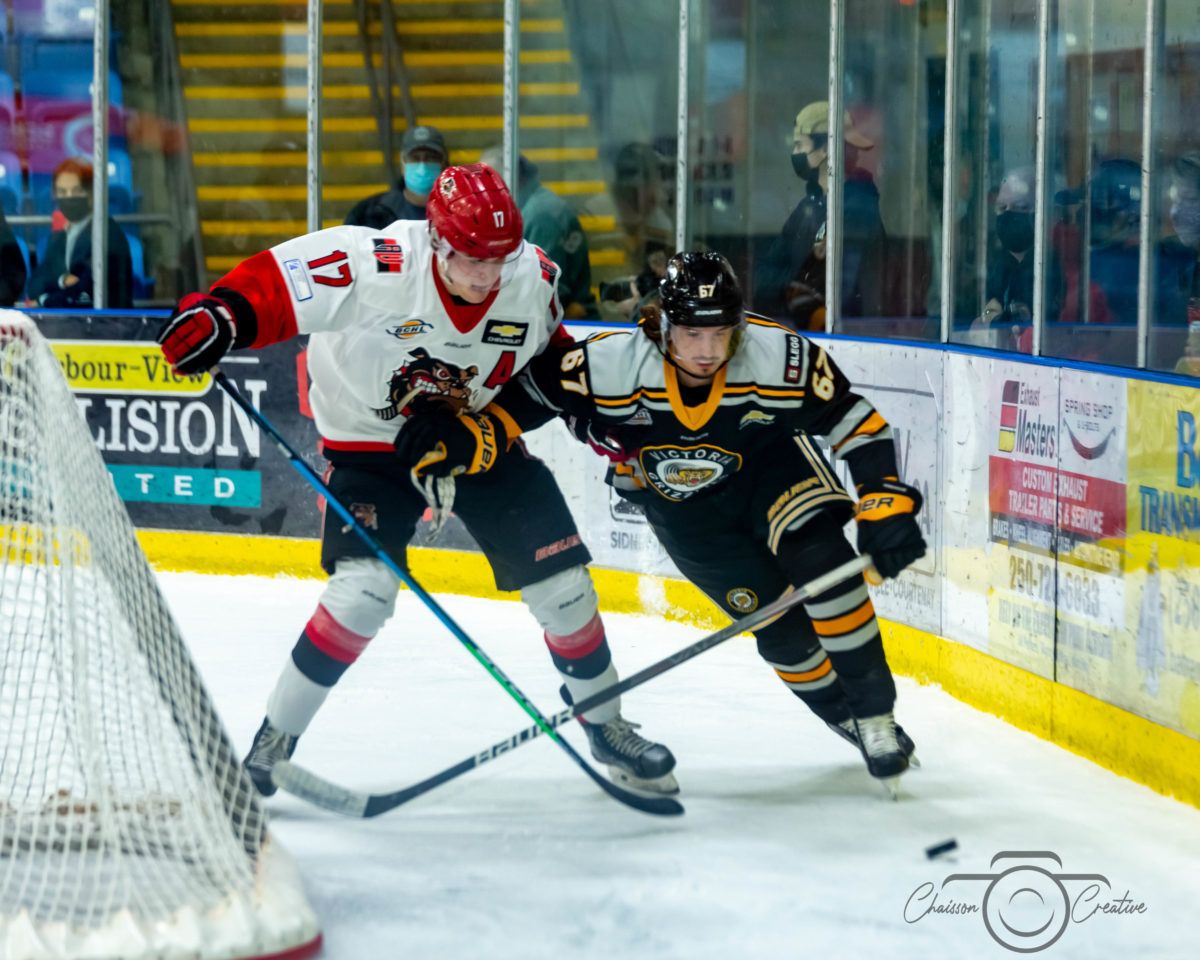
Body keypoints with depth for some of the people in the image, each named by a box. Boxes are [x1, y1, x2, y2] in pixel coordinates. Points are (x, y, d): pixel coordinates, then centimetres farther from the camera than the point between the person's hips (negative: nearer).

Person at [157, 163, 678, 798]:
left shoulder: (535, 281, -15)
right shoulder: (379, 266, -30)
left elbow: (550, 366, 5)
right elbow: (275, 282, -28)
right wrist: (217, 317, -43)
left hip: (476, 436, 4)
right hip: (368, 441, -4)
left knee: (560, 579, 1)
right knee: (364, 588, -23)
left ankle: (606, 725, 25)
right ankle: (273, 742, -7)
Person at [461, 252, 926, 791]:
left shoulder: (782, 360, -31)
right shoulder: (610, 366, -32)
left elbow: (859, 425, -21)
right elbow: (530, 388, -17)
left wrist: (887, 502, -30)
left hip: (772, 469, -1)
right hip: (685, 511, 1)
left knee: (821, 564, -27)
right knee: (778, 622, -7)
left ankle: (876, 713, -12)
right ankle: (852, 723, 17)